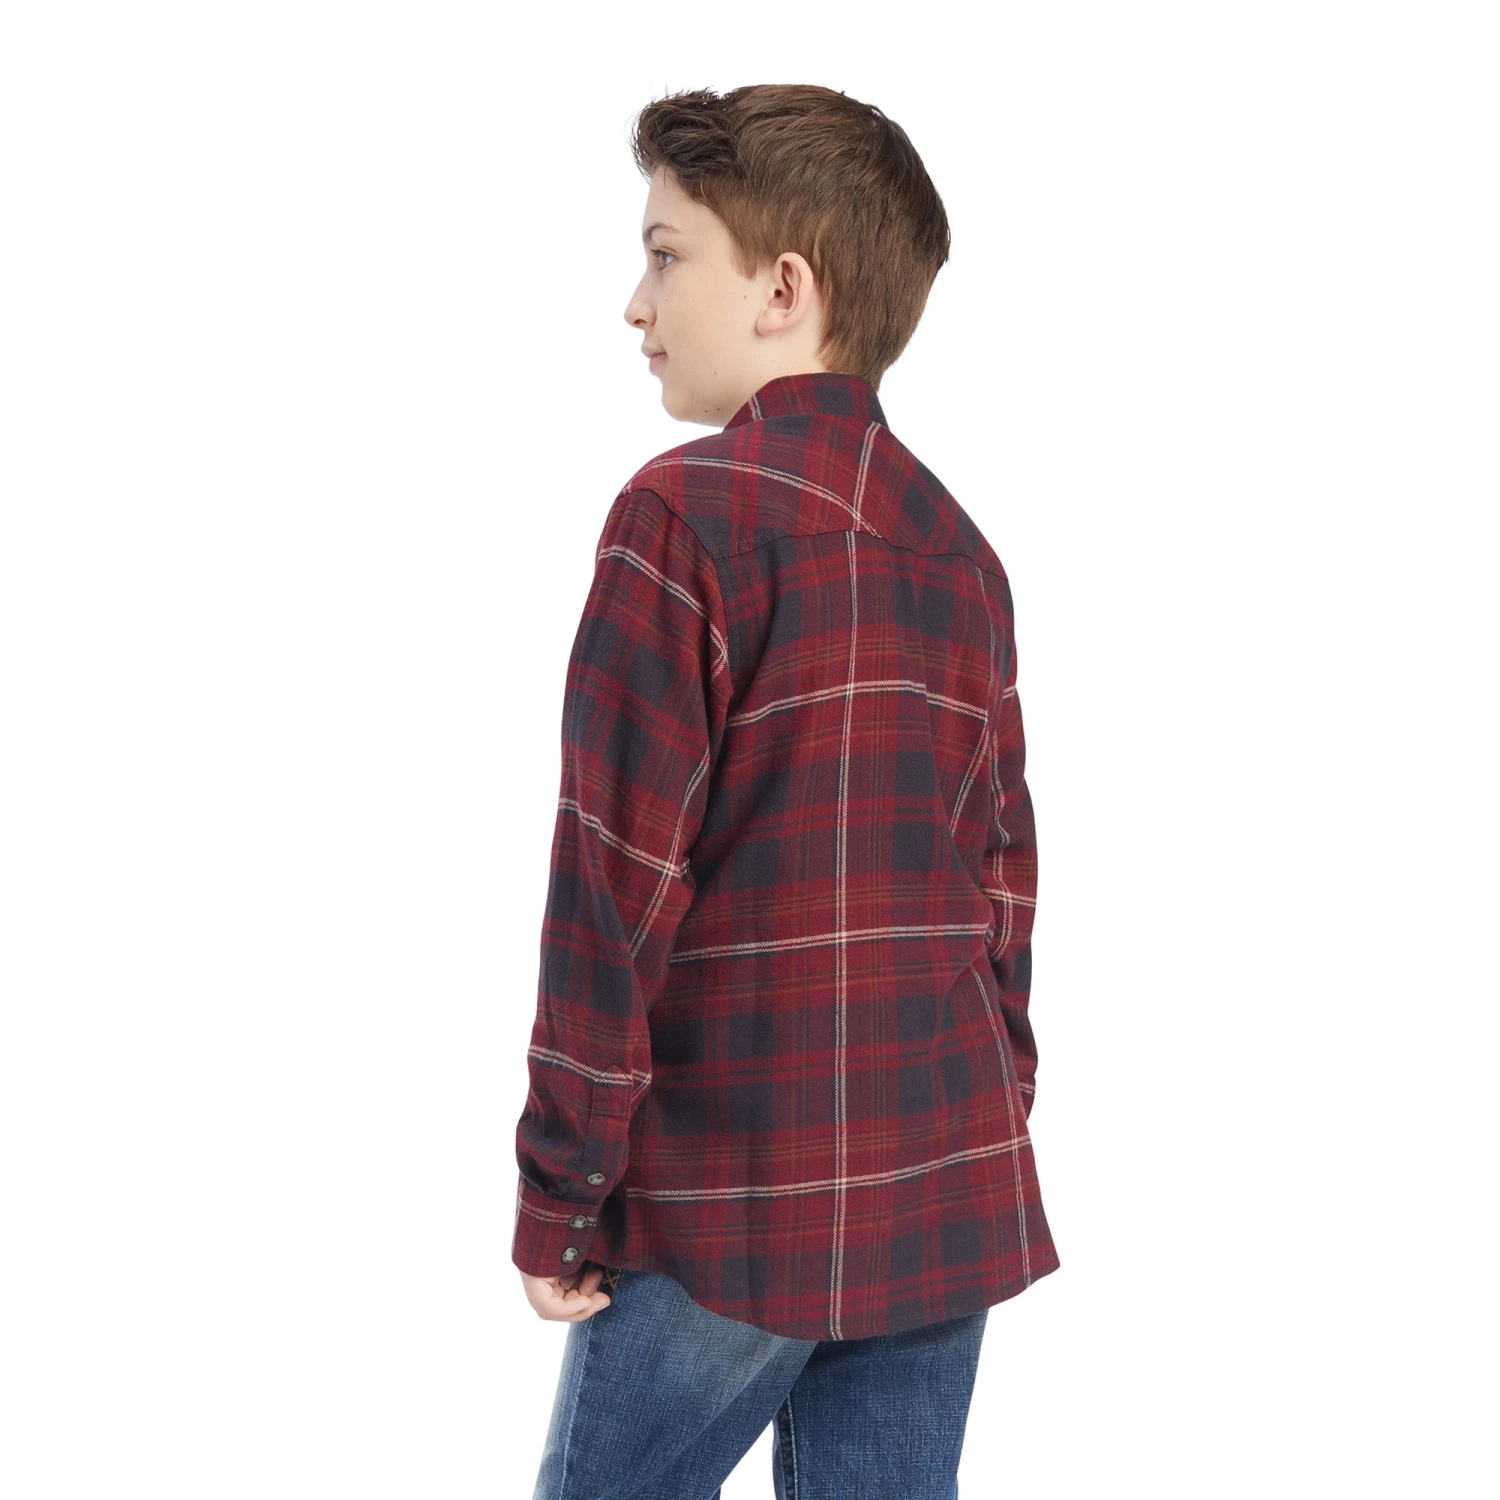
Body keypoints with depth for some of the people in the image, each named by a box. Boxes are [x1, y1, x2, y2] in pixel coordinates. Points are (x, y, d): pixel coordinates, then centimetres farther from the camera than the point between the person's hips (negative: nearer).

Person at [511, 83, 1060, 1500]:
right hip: (947, 1203, 6)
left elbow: (616, 881, -14)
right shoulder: (959, 545, 8)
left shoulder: (687, 511, -12)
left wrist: (558, 1198, -7)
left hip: (722, 1205, -6)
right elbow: (1004, 878, 10)